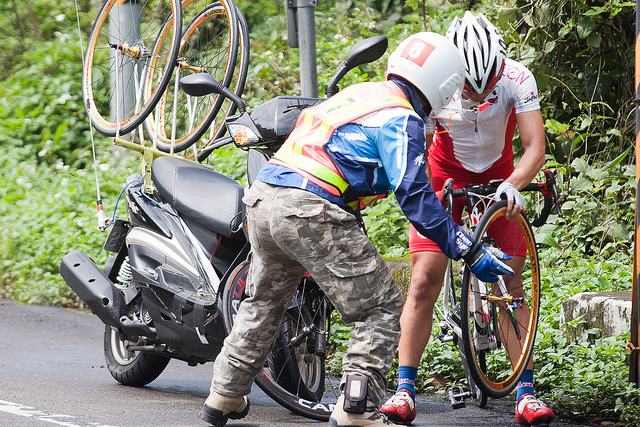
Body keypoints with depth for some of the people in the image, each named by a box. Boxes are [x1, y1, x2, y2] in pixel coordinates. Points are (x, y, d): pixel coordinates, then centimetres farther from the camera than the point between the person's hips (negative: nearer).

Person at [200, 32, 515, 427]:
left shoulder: (360, 94, 21)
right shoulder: (401, 120, -5)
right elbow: (414, 196, -12)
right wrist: (470, 251, -10)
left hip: (263, 198, 9)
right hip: (312, 212, -9)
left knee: (264, 302, 28)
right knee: (381, 308, 1)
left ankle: (226, 394, 35)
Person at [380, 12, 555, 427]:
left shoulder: (517, 78, -26)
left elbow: (535, 147, -29)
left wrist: (512, 185, -47)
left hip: (498, 178, 0)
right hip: (446, 177, 0)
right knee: (424, 283, -10)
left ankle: (526, 393, -3)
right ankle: (404, 391, -6)